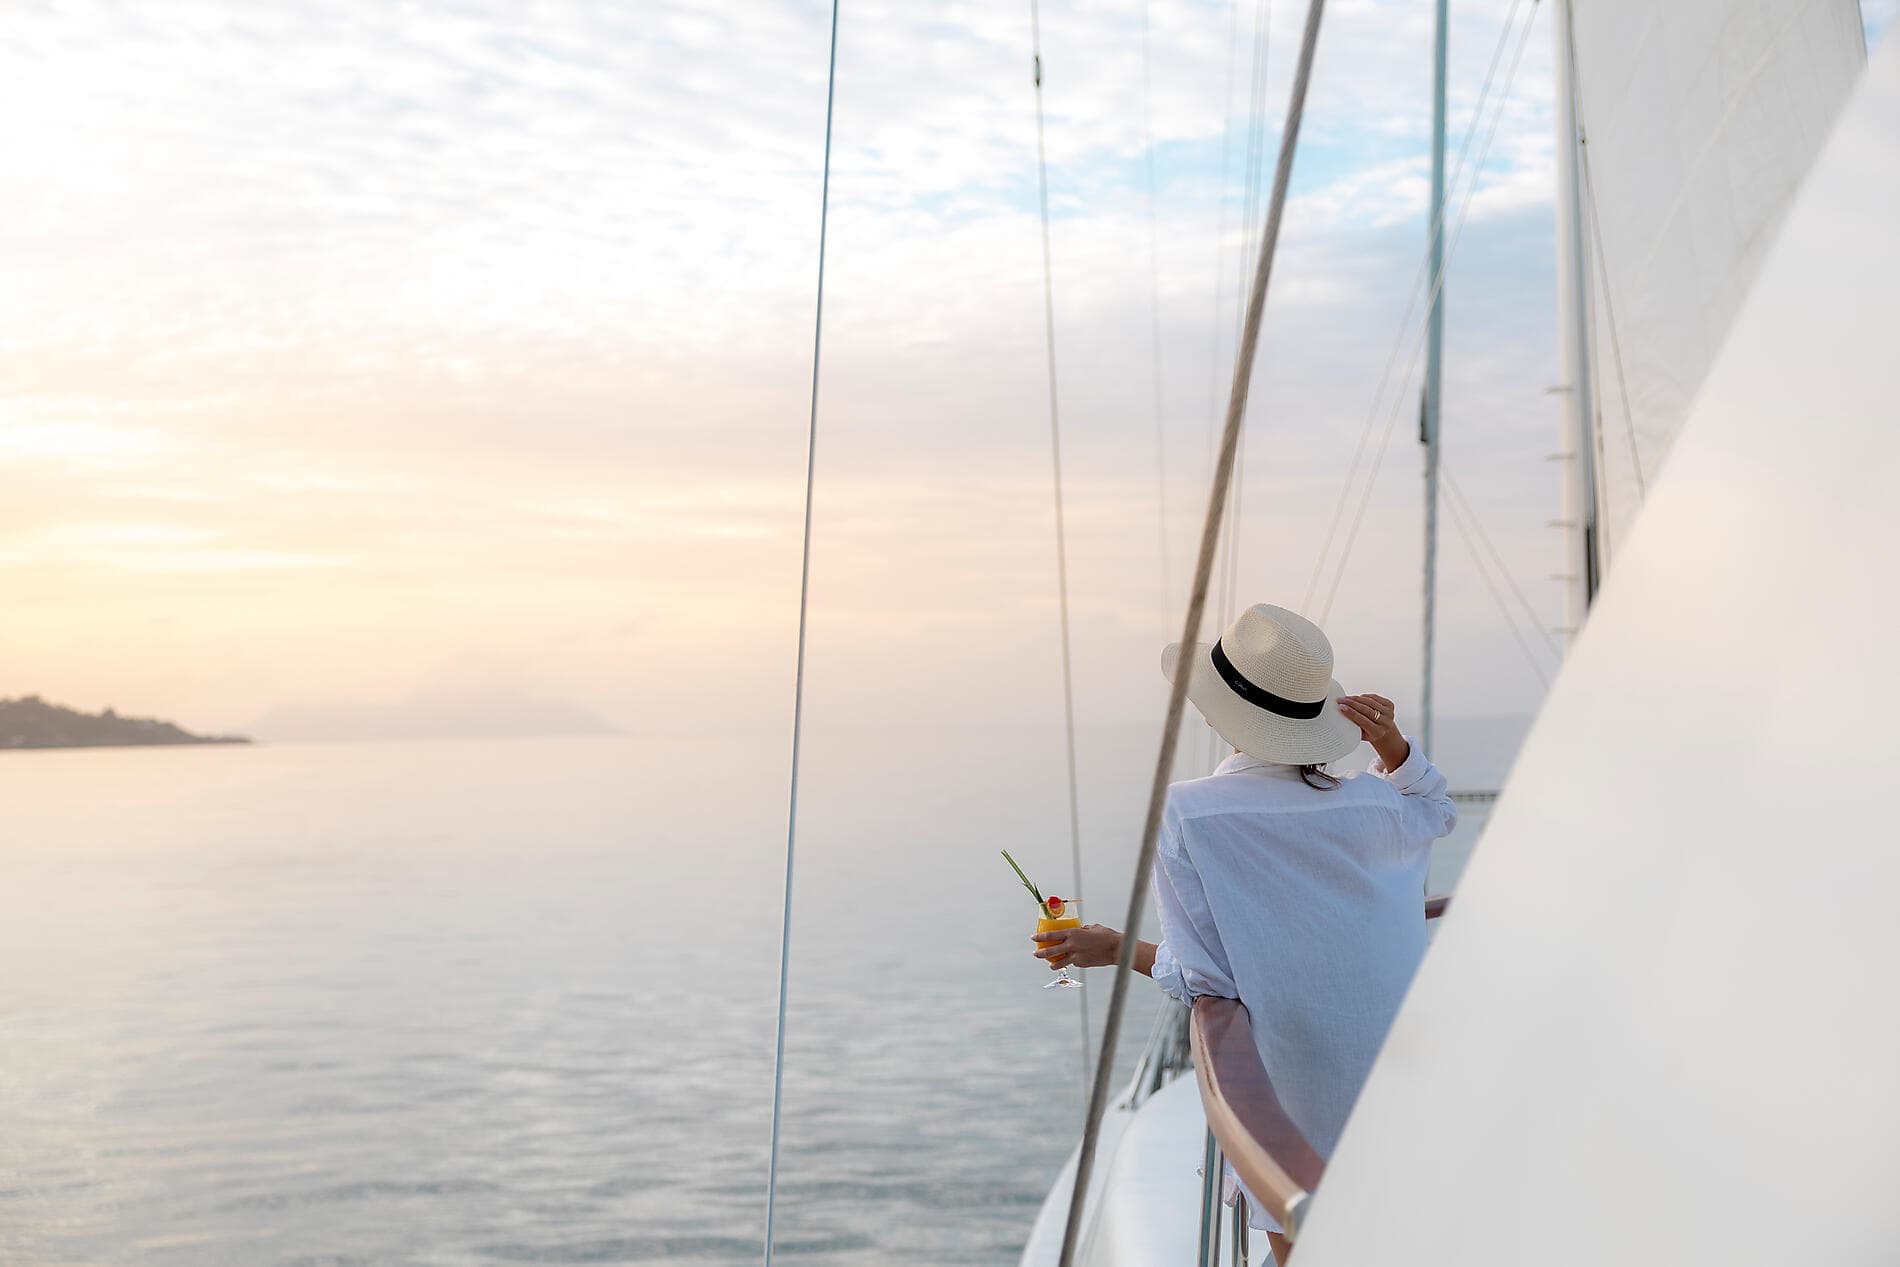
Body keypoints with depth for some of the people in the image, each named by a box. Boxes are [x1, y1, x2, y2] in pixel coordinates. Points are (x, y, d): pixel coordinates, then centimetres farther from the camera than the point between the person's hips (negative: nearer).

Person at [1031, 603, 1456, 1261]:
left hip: (1291, 1079, -3)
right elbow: (1437, 810, 19)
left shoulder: (1185, 813, -17)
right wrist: (1392, 743, -1)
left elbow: (1204, 978, -14)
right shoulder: (1370, 804, -7)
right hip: (1393, 1074, 3)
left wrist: (1116, 948, 3)